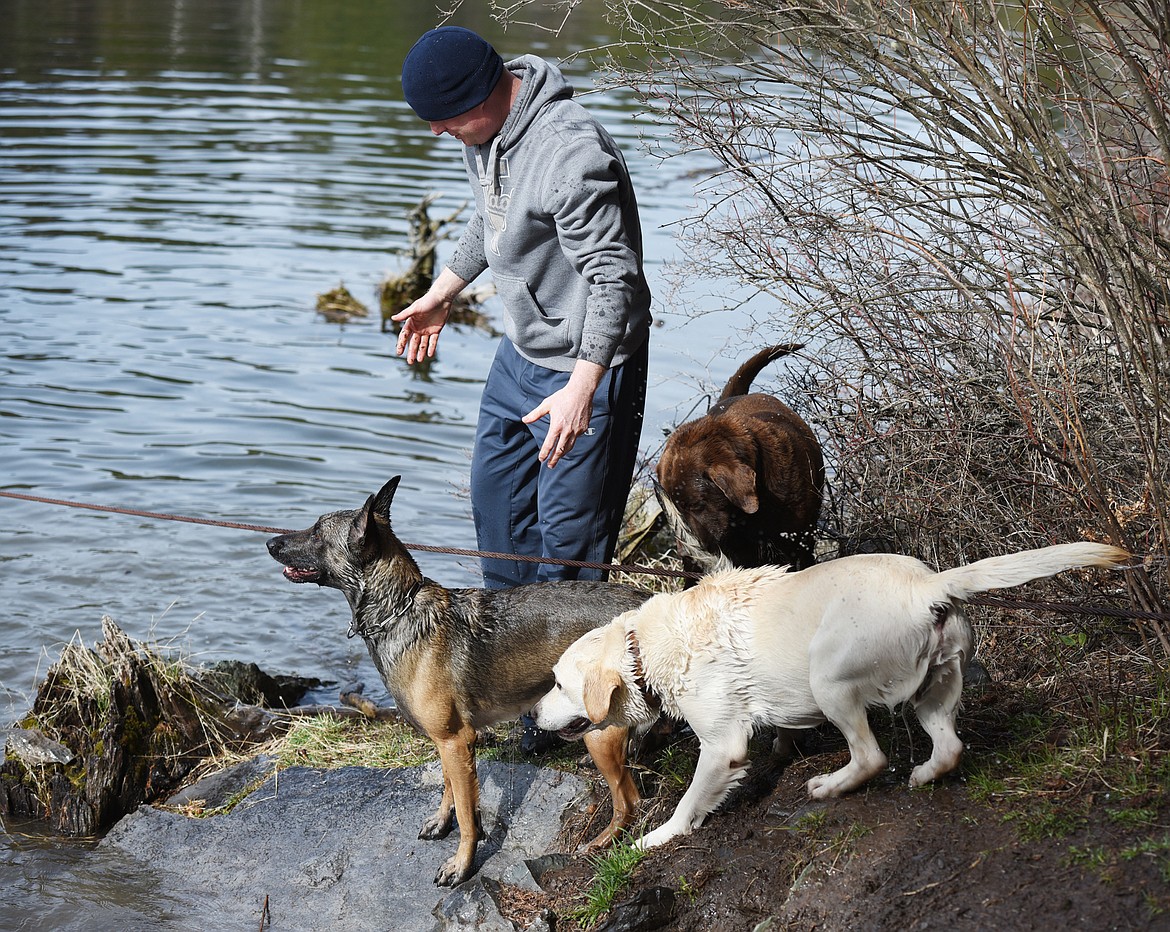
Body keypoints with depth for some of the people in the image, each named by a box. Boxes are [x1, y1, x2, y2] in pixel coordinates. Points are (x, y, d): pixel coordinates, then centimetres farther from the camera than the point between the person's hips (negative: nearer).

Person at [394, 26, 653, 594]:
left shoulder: (571, 153, -31)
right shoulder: (482, 130, -2)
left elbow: (613, 279, -31)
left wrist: (582, 387, -39)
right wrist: (440, 295, 23)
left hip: (584, 363, -10)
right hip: (520, 350, 10)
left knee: (568, 525, -4)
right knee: (495, 487, 22)